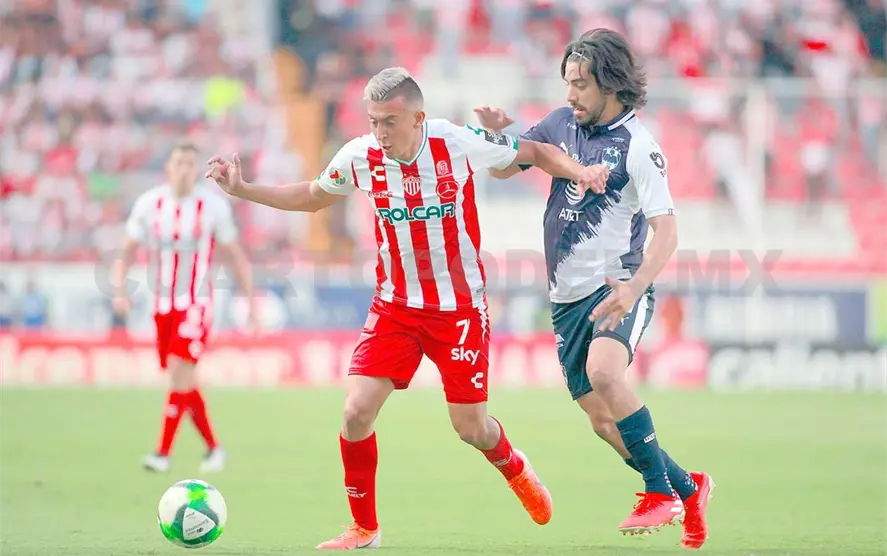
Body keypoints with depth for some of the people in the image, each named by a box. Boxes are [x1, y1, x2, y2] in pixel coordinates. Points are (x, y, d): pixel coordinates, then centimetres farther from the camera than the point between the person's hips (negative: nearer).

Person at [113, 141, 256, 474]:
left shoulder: (213, 206, -5)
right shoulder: (149, 203, 1)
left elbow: (236, 256, 4)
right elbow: (127, 252, 6)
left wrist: (251, 300, 3)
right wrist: (119, 290, -9)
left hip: (196, 305, -4)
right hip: (163, 305, 4)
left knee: (179, 371, -18)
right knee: (184, 382, 8)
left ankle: (163, 453, -17)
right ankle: (213, 448, 23)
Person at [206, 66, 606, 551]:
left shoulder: (461, 145, -17)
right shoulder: (359, 157, -9)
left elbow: (535, 152, -1)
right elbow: (312, 196, 13)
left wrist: (576, 170, -21)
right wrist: (243, 190, 4)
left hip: (460, 306, -2)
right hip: (395, 306, 2)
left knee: (470, 427, 1)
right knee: (357, 411, -13)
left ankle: (514, 469, 39)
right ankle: (364, 529, 6)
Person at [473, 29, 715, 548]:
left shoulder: (638, 145, -13)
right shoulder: (562, 124, 6)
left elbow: (666, 232, -19)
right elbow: (503, 168, 18)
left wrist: (634, 288, -34)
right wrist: (496, 134, -5)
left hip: (618, 289, -7)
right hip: (568, 296, 7)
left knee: (603, 372, -34)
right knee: (604, 421, 6)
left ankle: (660, 491, -21)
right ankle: (688, 487, 27)